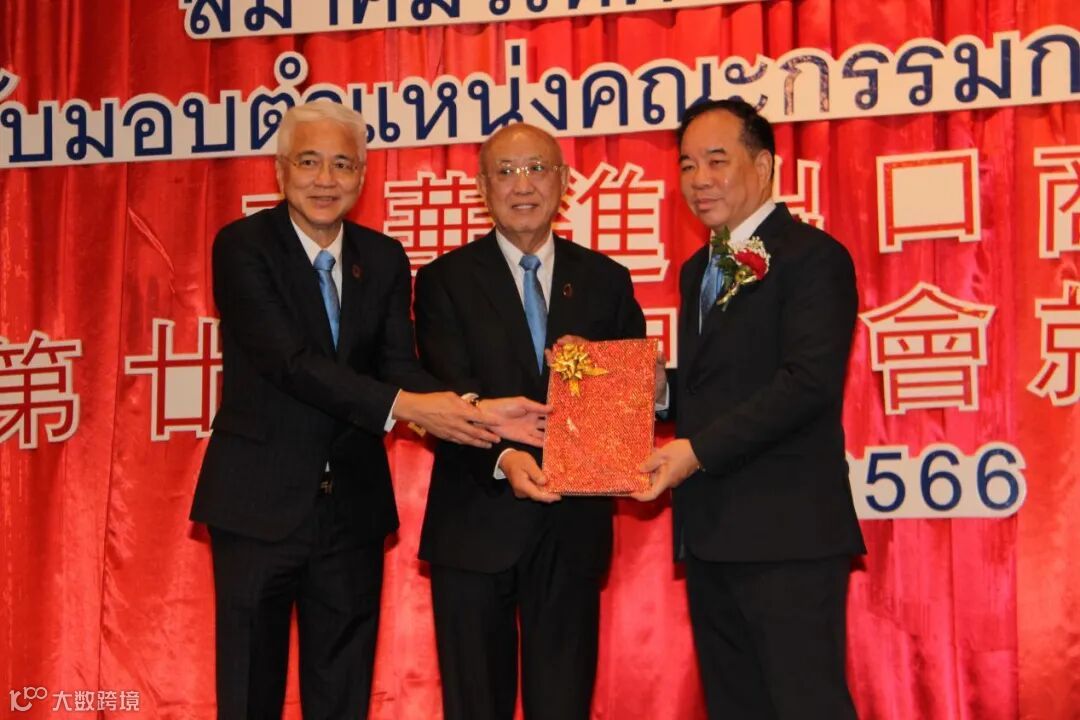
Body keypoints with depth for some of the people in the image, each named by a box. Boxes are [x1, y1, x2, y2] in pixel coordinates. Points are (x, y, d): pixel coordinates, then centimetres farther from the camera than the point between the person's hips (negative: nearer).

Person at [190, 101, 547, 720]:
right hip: (261, 502, -4)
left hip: (353, 505, 4)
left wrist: (474, 411, -25)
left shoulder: (384, 258, 6)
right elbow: (288, 358, -21)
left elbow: (398, 362, -5)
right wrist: (404, 405, -31)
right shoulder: (243, 246, -9)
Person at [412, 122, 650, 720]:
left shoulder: (606, 281, 9)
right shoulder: (445, 281, 1)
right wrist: (503, 459, -27)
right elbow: (449, 397, -10)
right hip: (477, 525, -2)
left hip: (573, 528, 2)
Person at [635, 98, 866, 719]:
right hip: (711, 533, 9)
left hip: (786, 533, -8)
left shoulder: (812, 256, -8)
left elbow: (810, 381, -19)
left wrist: (698, 450, -20)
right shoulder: (698, 270, 19)